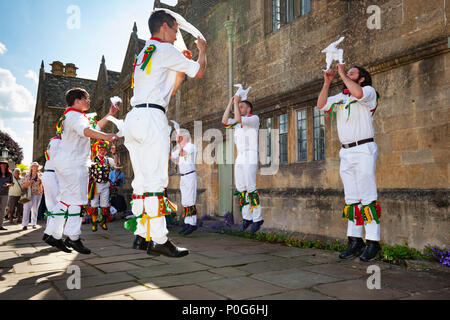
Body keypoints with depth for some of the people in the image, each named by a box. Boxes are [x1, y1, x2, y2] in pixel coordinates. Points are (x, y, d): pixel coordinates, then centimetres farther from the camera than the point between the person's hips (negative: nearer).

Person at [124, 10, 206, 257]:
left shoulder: (143, 54, 28)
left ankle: (141, 235, 8)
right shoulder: (165, 50, 2)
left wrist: (180, 70, 31)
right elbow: (199, 72, 9)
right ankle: (158, 240, -12)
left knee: (142, 180, 6)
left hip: (133, 117, 9)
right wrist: (202, 50, 27)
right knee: (155, 180, -12)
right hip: (151, 116, -9)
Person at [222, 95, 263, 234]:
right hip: (239, 159, 7)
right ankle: (247, 218, 9)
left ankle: (257, 219, -5)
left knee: (250, 189, -12)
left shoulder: (254, 118, 0)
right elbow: (225, 121, 6)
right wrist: (231, 103, 7)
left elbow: (238, 119, -18)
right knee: (241, 189, 3)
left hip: (250, 158, -7)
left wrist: (237, 102, -6)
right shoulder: (239, 121, 21)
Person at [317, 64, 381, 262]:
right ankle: (355, 241, 9)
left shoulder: (369, 91, 3)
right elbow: (321, 105, 12)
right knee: (351, 198, 5)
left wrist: (342, 74, -8)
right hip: (346, 152, 7)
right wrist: (327, 82, 7)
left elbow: (358, 93, -20)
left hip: (364, 150, -6)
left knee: (368, 197, -9)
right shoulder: (340, 97, 22)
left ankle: (373, 242, -5)